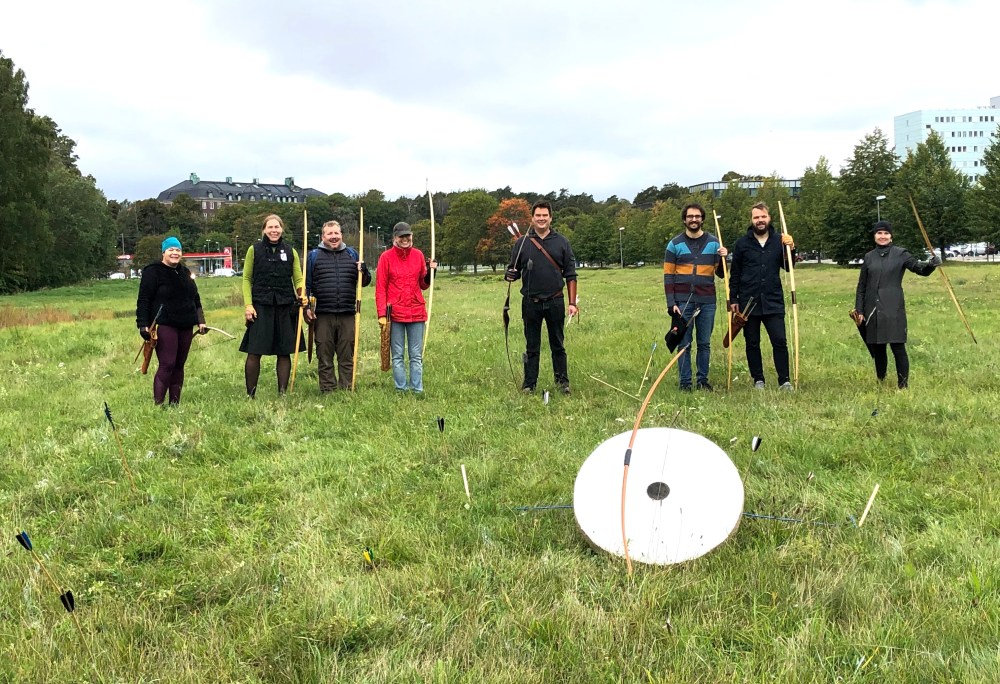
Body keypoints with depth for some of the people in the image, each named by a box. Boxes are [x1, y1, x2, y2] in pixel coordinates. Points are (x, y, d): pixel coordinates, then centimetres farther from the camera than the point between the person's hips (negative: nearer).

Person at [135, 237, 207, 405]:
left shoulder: (185, 272, 17)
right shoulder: (153, 272, -4)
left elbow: (195, 298, 23)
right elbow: (143, 300, -8)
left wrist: (200, 320, 16)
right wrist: (143, 325, -15)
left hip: (185, 327, 7)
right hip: (164, 326, -7)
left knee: (179, 365, 8)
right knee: (167, 365, -13)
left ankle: (175, 402, 14)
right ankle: (158, 404, -10)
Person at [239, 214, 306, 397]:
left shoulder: (290, 252, 10)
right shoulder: (254, 250, 5)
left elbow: (298, 279, 12)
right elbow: (247, 279, 6)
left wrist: (301, 295, -9)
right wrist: (248, 305, -4)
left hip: (285, 308, 2)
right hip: (260, 307, -2)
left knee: (284, 352, 4)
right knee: (254, 352, -3)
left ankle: (282, 393, 14)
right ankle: (250, 394, 6)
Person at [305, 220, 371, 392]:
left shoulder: (352, 254, 13)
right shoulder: (314, 255, 7)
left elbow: (365, 282, 16)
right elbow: (306, 284, 7)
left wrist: (363, 271, -6)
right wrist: (306, 307, -2)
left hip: (347, 315, 1)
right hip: (323, 315, -1)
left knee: (347, 357, 6)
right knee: (324, 357, 4)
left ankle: (346, 389, 13)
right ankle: (328, 390, 11)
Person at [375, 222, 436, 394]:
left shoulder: (418, 255, 9)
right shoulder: (386, 257, 0)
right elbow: (380, 287, -1)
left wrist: (429, 272, -4)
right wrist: (382, 314, -8)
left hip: (417, 312, 2)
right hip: (395, 313, -2)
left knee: (416, 355, 5)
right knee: (397, 355, 3)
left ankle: (417, 389, 9)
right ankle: (401, 389, 8)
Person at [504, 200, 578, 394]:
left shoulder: (561, 242, 5)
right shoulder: (522, 243, 4)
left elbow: (570, 275, 5)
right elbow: (514, 270, 9)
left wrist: (572, 303, -2)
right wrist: (509, 276, -16)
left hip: (555, 302, 0)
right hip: (531, 303, 0)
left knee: (558, 345, 9)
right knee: (531, 347, 7)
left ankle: (562, 382, 18)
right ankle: (529, 384, 14)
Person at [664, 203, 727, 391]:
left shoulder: (714, 243, 9)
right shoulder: (675, 244, 4)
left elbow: (720, 273, 11)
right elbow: (668, 275, 2)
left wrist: (723, 259, -9)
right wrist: (671, 303, -6)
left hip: (707, 301, 2)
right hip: (683, 301, -2)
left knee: (705, 343, 7)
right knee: (684, 344, 0)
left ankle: (703, 380, 15)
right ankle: (685, 382, 6)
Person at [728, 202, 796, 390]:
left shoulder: (779, 241, 5)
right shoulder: (742, 244, 2)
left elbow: (788, 267, 8)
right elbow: (734, 274, 4)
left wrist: (790, 249, -8)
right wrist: (733, 299, 1)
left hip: (773, 302, 0)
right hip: (748, 302, 0)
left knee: (780, 341, -5)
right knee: (752, 344, 7)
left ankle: (784, 380, 2)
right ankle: (758, 380, 18)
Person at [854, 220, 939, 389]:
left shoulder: (900, 254, 2)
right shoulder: (869, 257, 10)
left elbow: (920, 268, -6)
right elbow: (861, 286, 12)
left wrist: (931, 264, -29)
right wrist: (859, 310, 8)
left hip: (894, 308, -3)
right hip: (873, 309, 3)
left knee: (898, 347, -7)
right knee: (877, 348, 10)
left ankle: (903, 386, -1)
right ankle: (880, 383, 24)